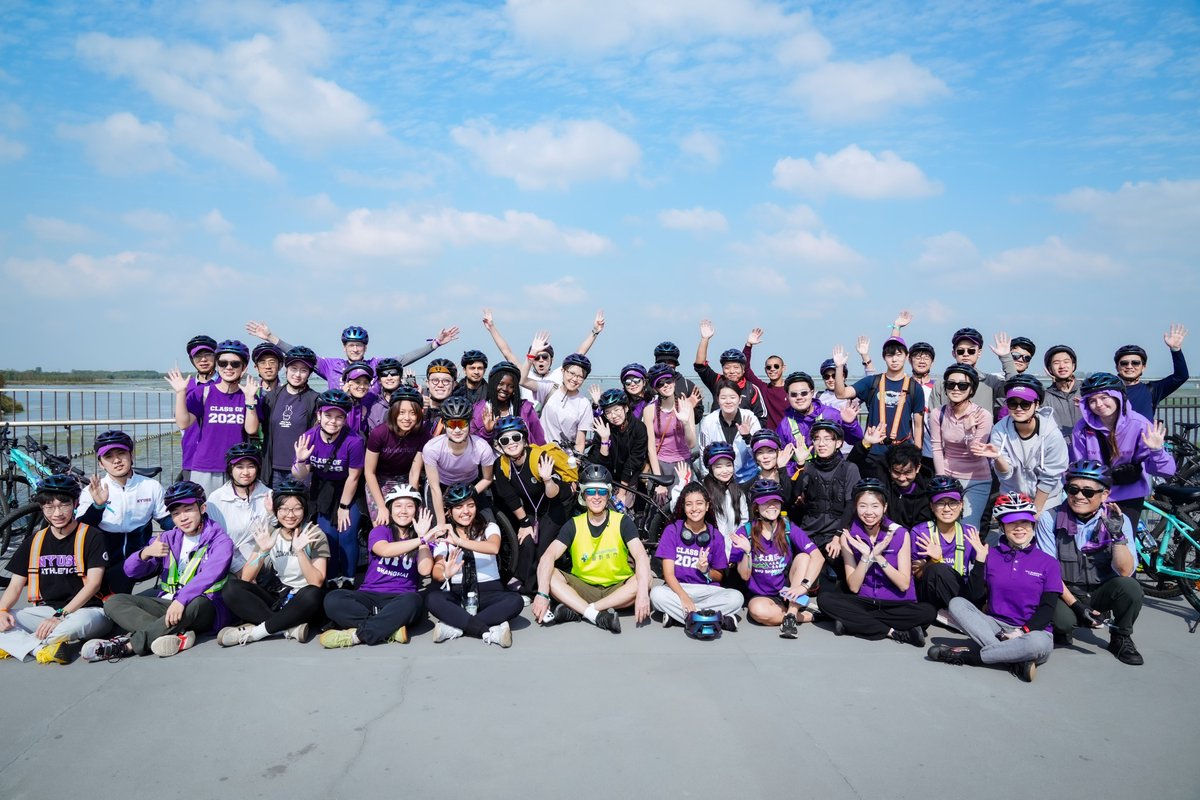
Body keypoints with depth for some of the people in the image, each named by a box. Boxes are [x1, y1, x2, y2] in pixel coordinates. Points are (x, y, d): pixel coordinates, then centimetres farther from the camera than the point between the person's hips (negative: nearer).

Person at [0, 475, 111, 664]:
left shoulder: (91, 537, -3)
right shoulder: (33, 542, 12)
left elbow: (93, 583, -10)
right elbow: (15, 585, 11)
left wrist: (61, 616, -20)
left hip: (87, 610, -5)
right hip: (44, 611, 5)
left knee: (82, 621, -39)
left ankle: (15, 645, -29)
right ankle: (42, 649, -37)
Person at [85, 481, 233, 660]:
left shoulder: (220, 541, -2)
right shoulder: (168, 539, 15)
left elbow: (209, 575, -21)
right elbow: (131, 572, 9)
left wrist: (181, 600, -37)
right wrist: (145, 553, -14)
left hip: (203, 610, -5)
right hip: (167, 604, 6)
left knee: (197, 604, -39)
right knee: (114, 602, -14)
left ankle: (127, 645, -35)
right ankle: (176, 636, -35)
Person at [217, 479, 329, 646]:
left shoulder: (314, 535, -8)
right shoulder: (269, 532, 1)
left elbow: (317, 582, -18)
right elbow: (245, 578, -6)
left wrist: (300, 551, -29)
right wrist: (263, 551, -22)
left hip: (302, 605, -4)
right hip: (276, 599, 4)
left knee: (313, 594, -37)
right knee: (230, 588, -20)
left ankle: (254, 631, -25)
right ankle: (291, 628, -27)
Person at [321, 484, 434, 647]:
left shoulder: (420, 540, 11)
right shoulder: (380, 531, 7)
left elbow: (425, 571, -8)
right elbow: (385, 550, -18)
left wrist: (423, 536, -7)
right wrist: (421, 540, -24)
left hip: (401, 599, -1)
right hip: (370, 596, 1)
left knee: (414, 601, -38)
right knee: (332, 599, -29)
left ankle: (356, 635, -28)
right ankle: (392, 629, -30)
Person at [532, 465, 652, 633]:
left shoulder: (622, 522, -7)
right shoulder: (574, 525, -4)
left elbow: (641, 556, -21)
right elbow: (549, 556, -17)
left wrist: (642, 593, -39)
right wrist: (542, 593, -35)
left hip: (617, 588, -1)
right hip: (584, 588, 1)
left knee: (645, 580, -30)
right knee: (550, 575, -21)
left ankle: (575, 610, -30)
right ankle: (597, 614, -35)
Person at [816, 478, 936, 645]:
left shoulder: (900, 534, -7)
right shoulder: (849, 537, -4)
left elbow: (904, 585, -9)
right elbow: (853, 587, -6)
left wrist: (879, 557, -21)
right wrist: (866, 557, -20)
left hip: (896, 604, -1)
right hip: (863, 602, 1)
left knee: (928, 612, -31)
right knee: (826, 599, -26)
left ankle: (857, 622, -21)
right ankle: (893, 631, -23)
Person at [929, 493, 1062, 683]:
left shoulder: (1048, 563, 5)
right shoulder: (991, 555, 8)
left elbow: (1047, 608, -2)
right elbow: (977, 596, 2)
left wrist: (1023, 631, -17)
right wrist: (979, 560, -7)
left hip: (1031, 631, -2)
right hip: (995, 628, 3)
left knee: (1038, 643, -38)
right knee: (957, 604, -22)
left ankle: (969, 655, -23)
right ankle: (1015, 661, -30)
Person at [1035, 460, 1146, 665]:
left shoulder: (1118, 520, -6)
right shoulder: (1050, 519, -10)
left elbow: (1125, 572, -14)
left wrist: (1117, 534, -25)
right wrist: (1076, 605, -18)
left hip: (1100, 593, 2)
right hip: (1064, 594, -2)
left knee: (1130, 586, -28)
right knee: (1063, 621, -33)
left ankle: (1121, 639, 0)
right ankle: (1062, 629, 7)